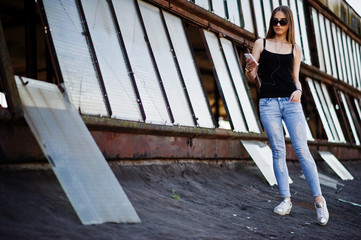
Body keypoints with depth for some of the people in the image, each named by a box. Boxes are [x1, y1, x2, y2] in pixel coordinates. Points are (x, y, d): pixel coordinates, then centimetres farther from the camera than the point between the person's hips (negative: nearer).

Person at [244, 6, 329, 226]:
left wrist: (298, 90, -8)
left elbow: (295, 78, 14)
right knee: (278, 151, -1)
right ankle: (286, 200, 4)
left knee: (302, 150, -7)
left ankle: (319, 200, -3)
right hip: (268, 102, 0)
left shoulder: (295, 49, 13)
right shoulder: (261, 44, 10)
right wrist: (249, 69, -17)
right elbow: (252, 76, 7)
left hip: (290, 102, 0)